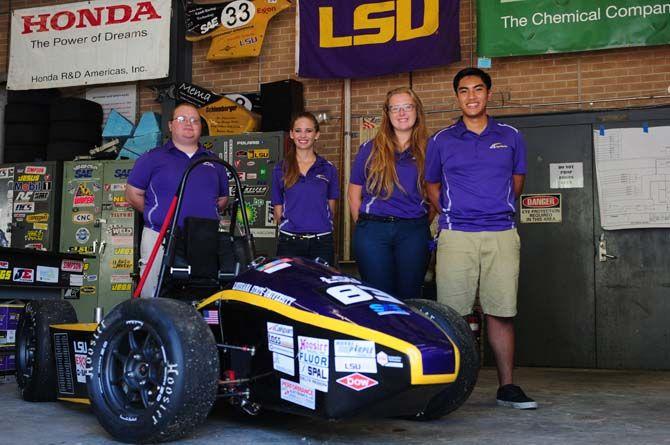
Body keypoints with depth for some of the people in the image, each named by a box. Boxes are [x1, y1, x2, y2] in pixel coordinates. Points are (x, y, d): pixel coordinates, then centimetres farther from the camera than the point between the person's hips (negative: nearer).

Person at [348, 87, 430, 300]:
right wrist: (364, 226, 4)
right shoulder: (370, 149, 5)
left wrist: (422, 225, 4)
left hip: (414, 232, 1)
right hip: (373, 232, 0)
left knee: (410, 297, 5)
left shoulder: (428, 150, 7)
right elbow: (354, 194, 8)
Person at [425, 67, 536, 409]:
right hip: (456, 236, -1)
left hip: (502, 236, 1)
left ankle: (507, 386, 9)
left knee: (501, 312, 1)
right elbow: (431, 186, 18)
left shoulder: (510, 137, 12)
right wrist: (451, 215, 10)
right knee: (452, 314, -3)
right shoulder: (441, 141, 10)